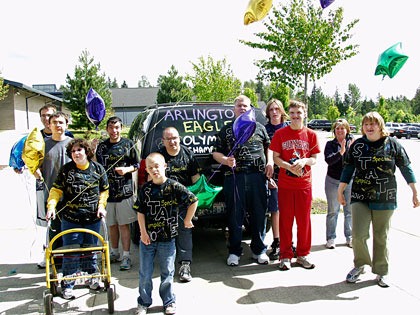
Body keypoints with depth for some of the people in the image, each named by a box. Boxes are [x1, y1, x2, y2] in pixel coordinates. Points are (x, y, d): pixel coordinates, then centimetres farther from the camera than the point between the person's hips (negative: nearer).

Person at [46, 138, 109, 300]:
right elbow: (56, 190, -3)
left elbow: (104, 190, 10)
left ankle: (92, 276, 35)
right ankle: (67, 285, 14)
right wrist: (51, 206, -17)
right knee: (71, 252, 2)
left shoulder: (98, 168, 1)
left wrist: (101, 205, -2)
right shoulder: (66, 170, -3)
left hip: (93, 218, 2)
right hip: (70, 218, -1)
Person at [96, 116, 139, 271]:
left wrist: (127, 169, -14)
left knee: (123, 224, -2)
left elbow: (137, 165, 3)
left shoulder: (128, 144, 1)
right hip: (107, 191, 4)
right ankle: (114, 253, 28)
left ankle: (126, 256, 4)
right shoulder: (101, 146, 9)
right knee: (112, 224, 13)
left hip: (124, 192, -3)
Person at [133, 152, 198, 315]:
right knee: (145, 273, 10)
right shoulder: (145, 189, -1)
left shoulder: (174, 186, -9)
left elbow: (193, 201, -5)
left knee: (167, 273, 12)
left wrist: (187, 220, 1)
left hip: (167, 238, -2)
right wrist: (143, 232, -6)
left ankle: (169, 302, 29)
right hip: (147, 238, 2)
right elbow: (140, 212, 1)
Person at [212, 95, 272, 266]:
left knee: (259, 214, 5)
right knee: (235, 215, 3)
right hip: (234, 177, -1)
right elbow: (216, 152, 10)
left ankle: (259, 250, 19)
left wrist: (270, 163, 6)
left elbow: (269, 146, 22)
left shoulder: (259, 128, 16)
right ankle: (234, 251, 16)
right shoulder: (226, 130, 12)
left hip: (258, 176, 1)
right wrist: (225, 160, -10)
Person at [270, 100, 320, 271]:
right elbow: (276, 158, 0)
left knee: (304, 220, 7)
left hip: (304, 184, 1)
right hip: (285, 184, -1)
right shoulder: (280, 133, 2)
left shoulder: (311, 134, 4)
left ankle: (302, 255, 21)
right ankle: (285, 256, 15)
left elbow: (314, 159, 5)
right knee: (285, 220, 4)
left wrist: (304, 161, -16)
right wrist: (290, 166, -17)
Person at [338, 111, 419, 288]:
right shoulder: (357, 145, 4)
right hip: (360, 197, 1)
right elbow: (348, 168, 10)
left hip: (385, 199, -1)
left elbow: (406, 168, 5)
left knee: (381, 237, 7)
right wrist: (340, 191, 9)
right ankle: (360, 265, 19)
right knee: (358, 235, -7)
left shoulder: (392, 144, 0)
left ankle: (381, 272, 25)